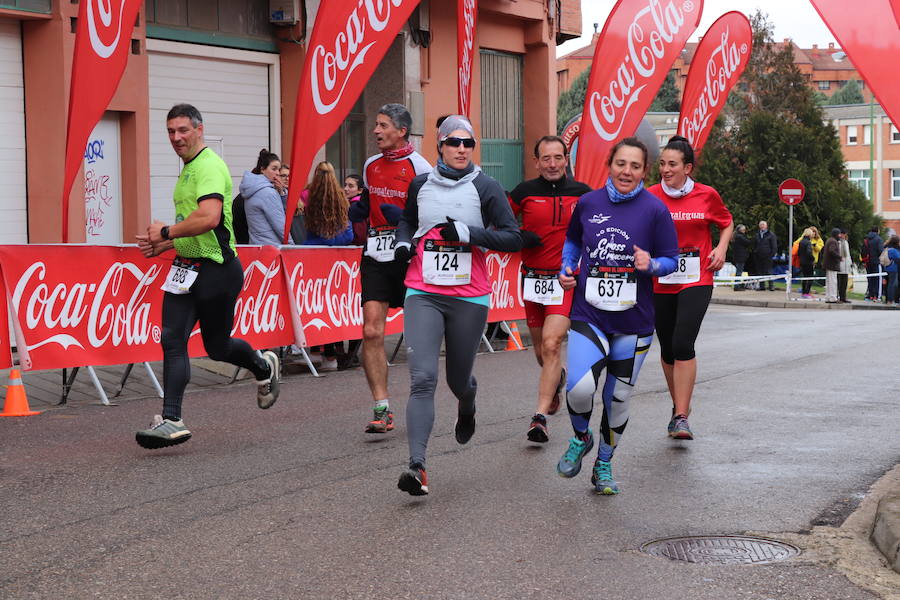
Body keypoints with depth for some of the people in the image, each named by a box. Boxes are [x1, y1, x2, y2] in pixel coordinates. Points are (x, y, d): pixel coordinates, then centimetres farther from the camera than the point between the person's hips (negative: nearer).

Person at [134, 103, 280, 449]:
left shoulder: (210, 167, -15)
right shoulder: (187, 170, 17)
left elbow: (209, 218, -30)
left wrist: (166, 232, -18)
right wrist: (161, 246, 14)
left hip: (216, 271, -9)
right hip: (185, 268, 9)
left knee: (217, 347, 7)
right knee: (172, 340, -4)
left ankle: (264, 368, 36)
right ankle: (171, 420, -5)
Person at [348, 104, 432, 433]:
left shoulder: (419, 167, -7)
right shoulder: (371, 165, 13)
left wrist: (403, 217, -23)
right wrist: (358, 208, 5)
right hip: (376, 255, 5)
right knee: (372, 331, -8)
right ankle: (382, 409, -5)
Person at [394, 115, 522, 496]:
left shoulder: (485, 188, -2)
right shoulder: (421, 185, 8)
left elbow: (513, 238, -7)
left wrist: (467, 232, -18)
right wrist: (403, 242, 6)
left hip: (469, 298, -1)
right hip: (423, 295, 1)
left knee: (458, 380, 12)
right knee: (422, 378, -14)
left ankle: (467, 407, 52)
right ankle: (417, 467, -19)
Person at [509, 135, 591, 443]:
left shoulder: (582, 192, 2)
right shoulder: (525, 191, 1)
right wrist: (519, 238, -9)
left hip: (567, 280, -2)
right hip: (533, 278, 2)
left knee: (551, 345, -17)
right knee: (541, 352, 14)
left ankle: (540, 417, -14)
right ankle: (558, 379, 48)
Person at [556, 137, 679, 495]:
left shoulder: (655, 210, -5)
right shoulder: (588, 203, 2)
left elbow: (671, 261, 1)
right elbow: (572, 241, 21)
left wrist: (651, 265, -20)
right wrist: (566, 269, 3)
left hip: (633, 321, 0)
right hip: (588, 314, 0)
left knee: (618, 398, 10)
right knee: (579, 388, -19)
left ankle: (604, 465, 32)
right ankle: (581, 438, 13)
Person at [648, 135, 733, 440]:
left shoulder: (707, 195, 0)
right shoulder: (650, 197, -1)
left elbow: (727, 223, 16)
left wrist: (721, 248, -1)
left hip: (696, 282, -2)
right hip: (660, 283, 2)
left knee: (683, 345, -17)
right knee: (667, 349, 10)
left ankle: (681, 418, -13)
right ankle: (679, 407, 32)